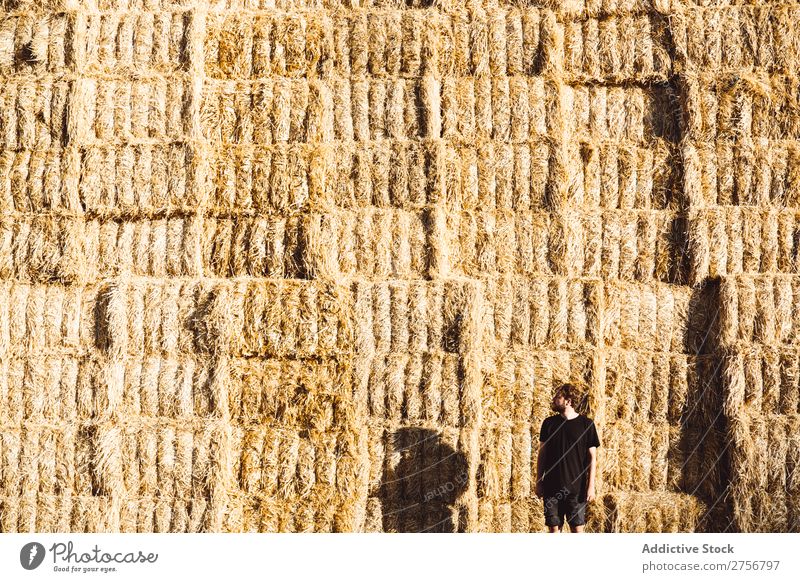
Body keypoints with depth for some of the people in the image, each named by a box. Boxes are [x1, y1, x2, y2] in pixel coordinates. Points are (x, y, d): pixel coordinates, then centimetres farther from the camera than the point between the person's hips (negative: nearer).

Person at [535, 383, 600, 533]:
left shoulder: (586, 424, -1)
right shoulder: (549, 423, 6)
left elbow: (592, 457, 0)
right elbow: (542, 455, 11)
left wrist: (591, 486, -5)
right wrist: (538, 482, 7)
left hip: (577, 487, -2)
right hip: (552, 487, 2)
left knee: (577, 529, -1)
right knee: (553, 528, 4)